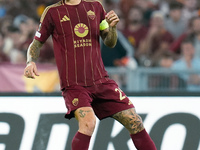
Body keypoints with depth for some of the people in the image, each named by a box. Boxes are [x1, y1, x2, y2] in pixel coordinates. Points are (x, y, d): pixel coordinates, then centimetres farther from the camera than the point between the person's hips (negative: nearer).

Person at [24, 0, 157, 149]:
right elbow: (36, 44, 9)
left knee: (135, 122, -2)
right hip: (73, 85, -4)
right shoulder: (53, 12, 1)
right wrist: (31, 62, -11)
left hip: (101, 80, 4)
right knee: (88, 122, -31)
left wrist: (112, 27, -6)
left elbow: (110, 43, 16)